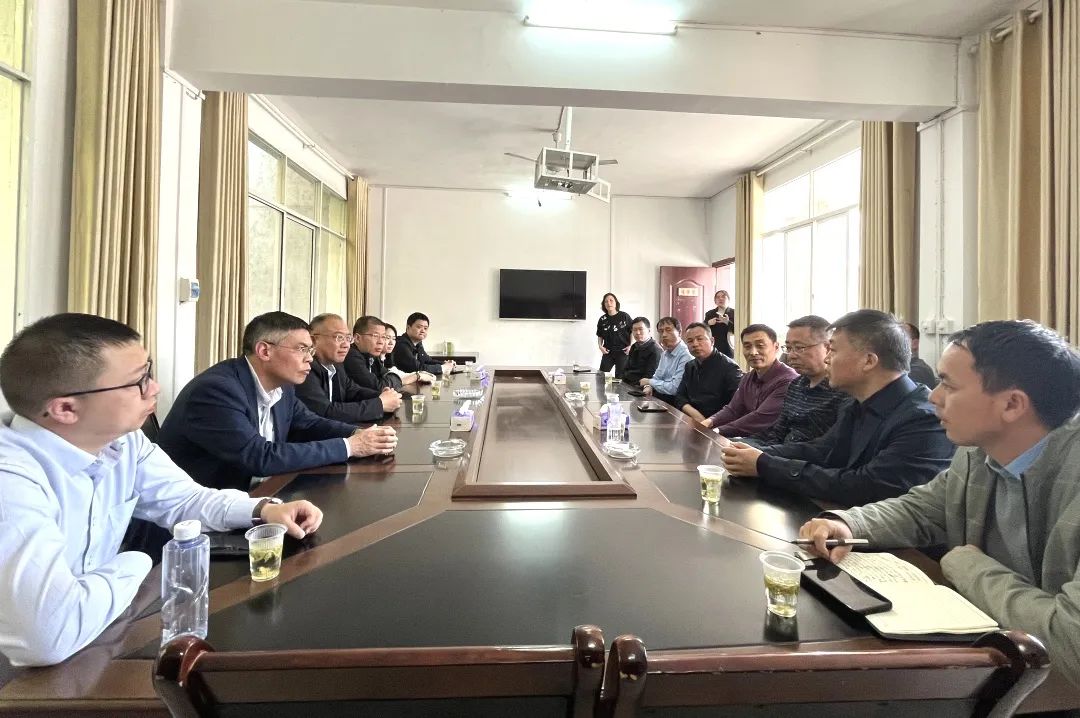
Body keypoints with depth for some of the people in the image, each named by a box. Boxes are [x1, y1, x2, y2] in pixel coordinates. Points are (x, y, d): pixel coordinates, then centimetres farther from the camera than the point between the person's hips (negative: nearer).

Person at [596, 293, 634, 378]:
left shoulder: (624, 316, -3)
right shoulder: (602, 319, 6)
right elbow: (600, 336, 14)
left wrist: (630, 346, -9)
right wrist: (600, 346, -3)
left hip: (622, 352, -3)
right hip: (608, 352, 3)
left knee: (620, 377, 4)